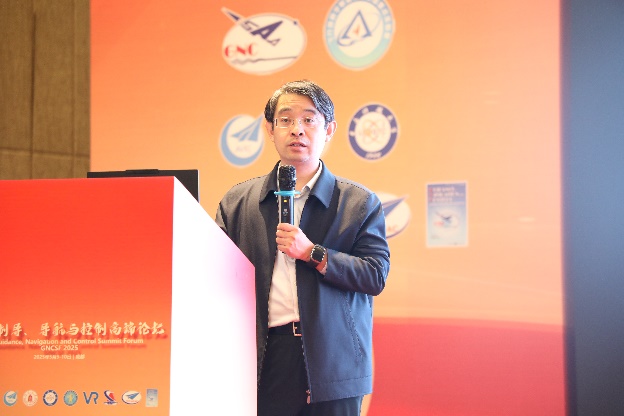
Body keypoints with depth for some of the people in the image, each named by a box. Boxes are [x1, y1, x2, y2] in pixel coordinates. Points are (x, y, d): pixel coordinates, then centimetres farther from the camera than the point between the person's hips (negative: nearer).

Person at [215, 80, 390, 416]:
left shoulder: (360, 203, 6)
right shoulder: (236, 202, 10)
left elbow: (376, 276, -1)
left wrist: (312, 253, -12)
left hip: (332, 360, -1)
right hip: (264, 359, 1)